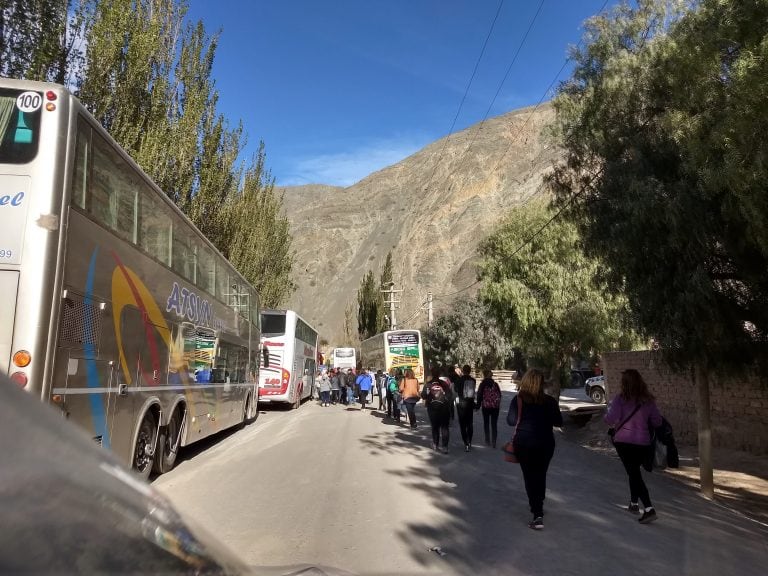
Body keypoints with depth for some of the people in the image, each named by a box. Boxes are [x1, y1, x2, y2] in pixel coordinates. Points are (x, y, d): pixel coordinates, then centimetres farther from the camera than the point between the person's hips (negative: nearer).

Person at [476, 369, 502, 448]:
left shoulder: (482, 384, -7)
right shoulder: (495, 384, 1)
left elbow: (479, 396, -7)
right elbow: (499, 395, 6)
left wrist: (478, 405, 3)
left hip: (485, 406, -2)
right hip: (495, 406, 2)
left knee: (486, 423, 14)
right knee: (494, 424, 7)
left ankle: (488, 441, 15)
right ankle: (494, 442, 3)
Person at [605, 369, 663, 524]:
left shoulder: (620, 399, -11)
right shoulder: (648, 400, 1)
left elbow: (611, 419, -19)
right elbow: (657, 422, 5)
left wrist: (607, 416, 3)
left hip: (624, 441, -5)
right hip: (643, 442, 5)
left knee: (634, 473, -1)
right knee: (635, 472, 22)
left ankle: (649, 509, -11)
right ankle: (634, 503, 32)